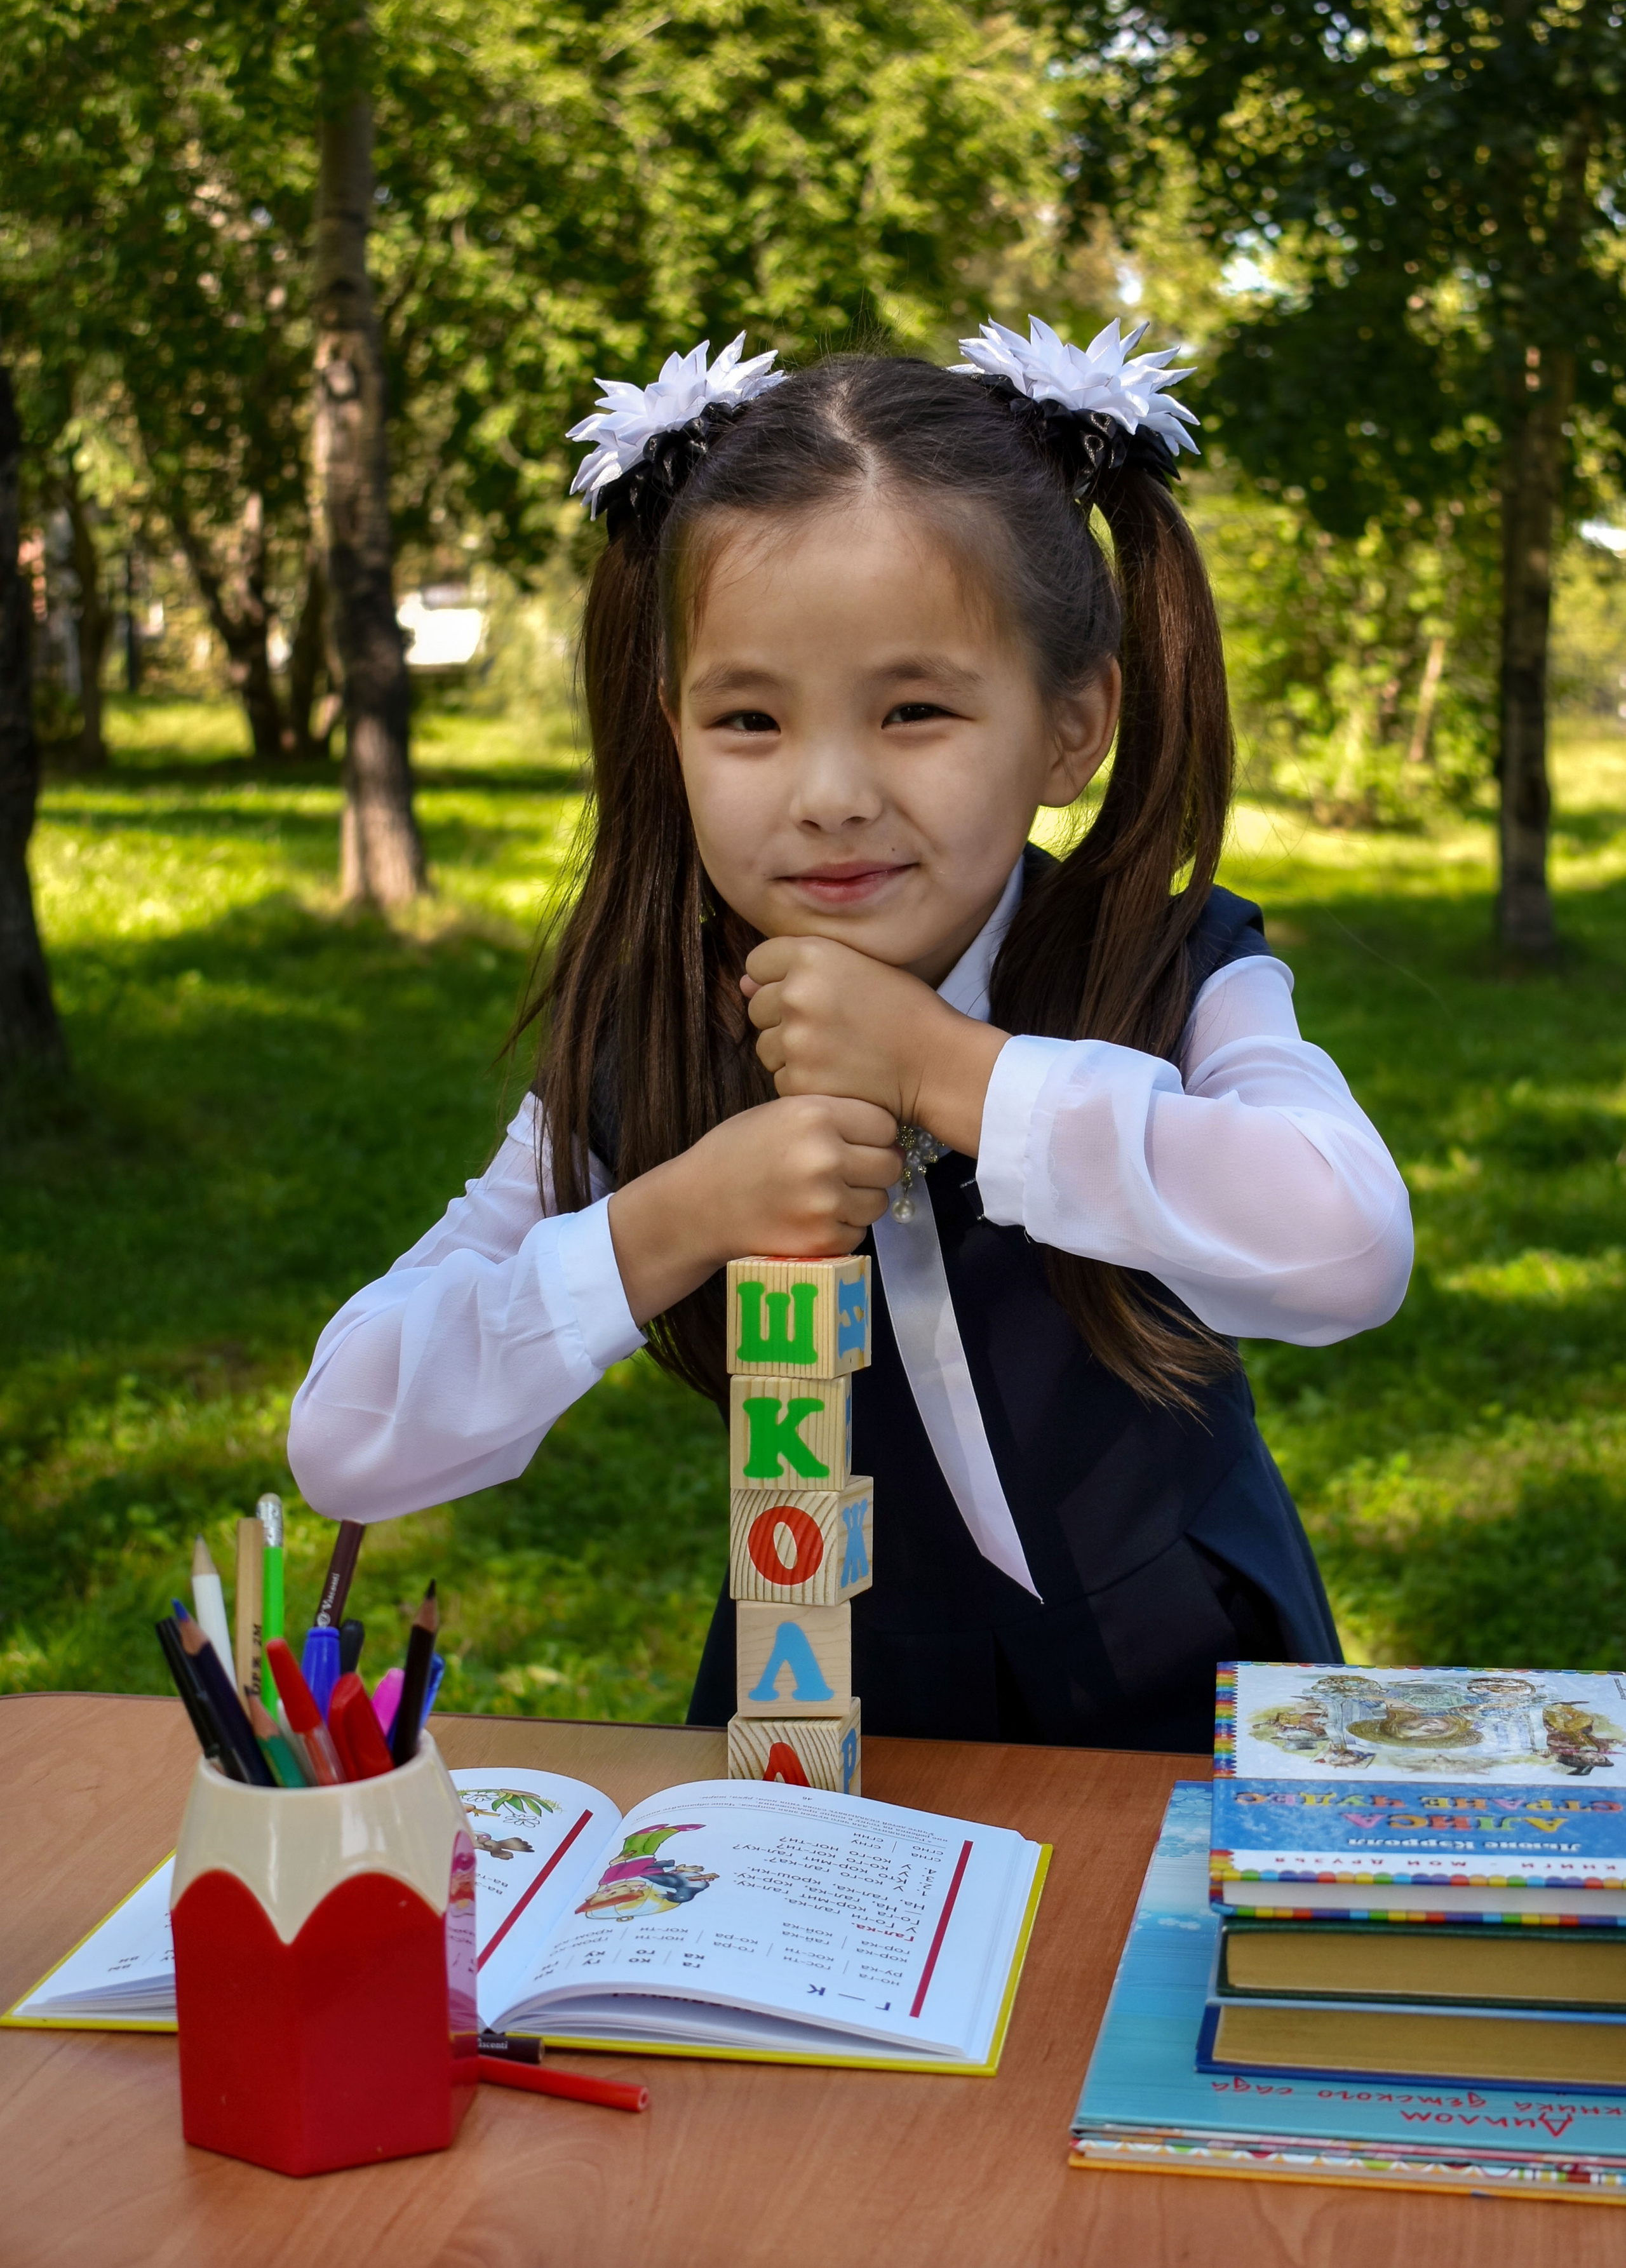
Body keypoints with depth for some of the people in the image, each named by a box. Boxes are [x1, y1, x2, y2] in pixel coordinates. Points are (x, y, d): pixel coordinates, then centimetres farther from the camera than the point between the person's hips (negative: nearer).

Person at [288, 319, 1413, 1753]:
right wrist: (668, 1225, -23)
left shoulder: (1180, 987, -11)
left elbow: (1348, 1250, -33)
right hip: (829, 1729, 1)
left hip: (1186, 1730, -1)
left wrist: (945, 1068, -27)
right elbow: (346, 1449, -11)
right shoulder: (639, 1059, -7)